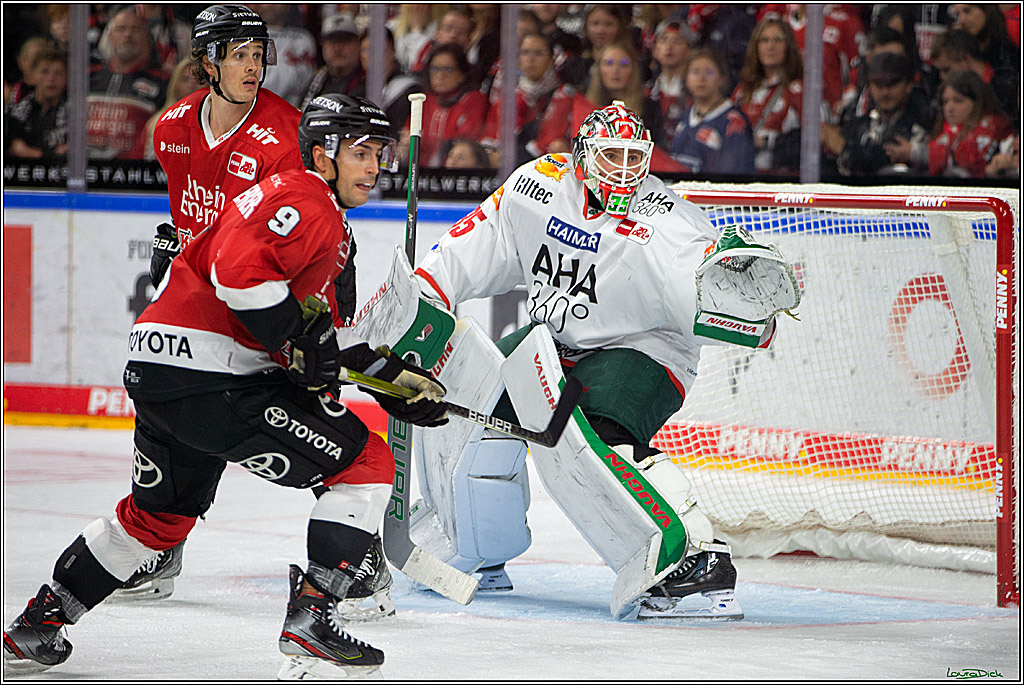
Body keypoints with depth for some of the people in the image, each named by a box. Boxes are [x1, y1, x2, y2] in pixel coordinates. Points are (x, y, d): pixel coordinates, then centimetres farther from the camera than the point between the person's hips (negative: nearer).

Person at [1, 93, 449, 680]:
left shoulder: (328, 226, 26)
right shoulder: (305, 201, -8)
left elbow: (327, 338, 28)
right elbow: (239, 266, -25)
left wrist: (394, 378, 19)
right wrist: (299, 338, -19)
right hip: (211, 378, -11)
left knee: (160, 513, 30)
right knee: (366, 465, -6)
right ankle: (311, 623, -13)